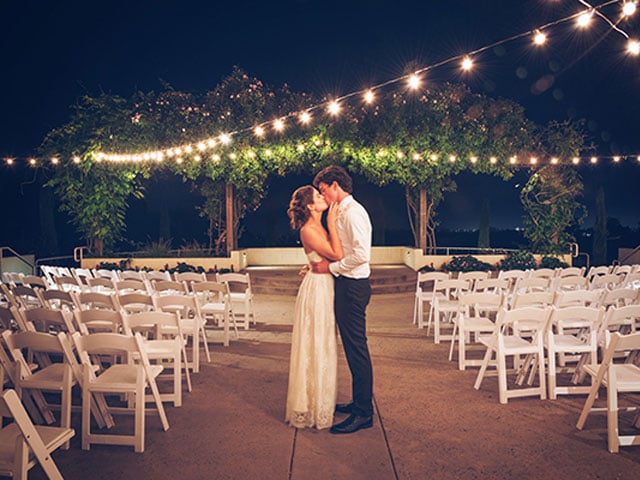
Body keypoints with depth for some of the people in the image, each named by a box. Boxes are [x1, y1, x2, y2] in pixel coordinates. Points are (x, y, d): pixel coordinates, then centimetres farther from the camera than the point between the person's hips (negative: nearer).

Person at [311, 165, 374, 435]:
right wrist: (322, 264, 9)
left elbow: (362, 254, -24)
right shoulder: (342, 212, 16)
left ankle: (364, 413, 5)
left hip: (352, 286, -10)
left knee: (356, 347, -4)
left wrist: (331, 267, -16)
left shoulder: (352, 212, -15)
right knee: (352, 347, 17)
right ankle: (359, 402, 29)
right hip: (347, 285, 10)